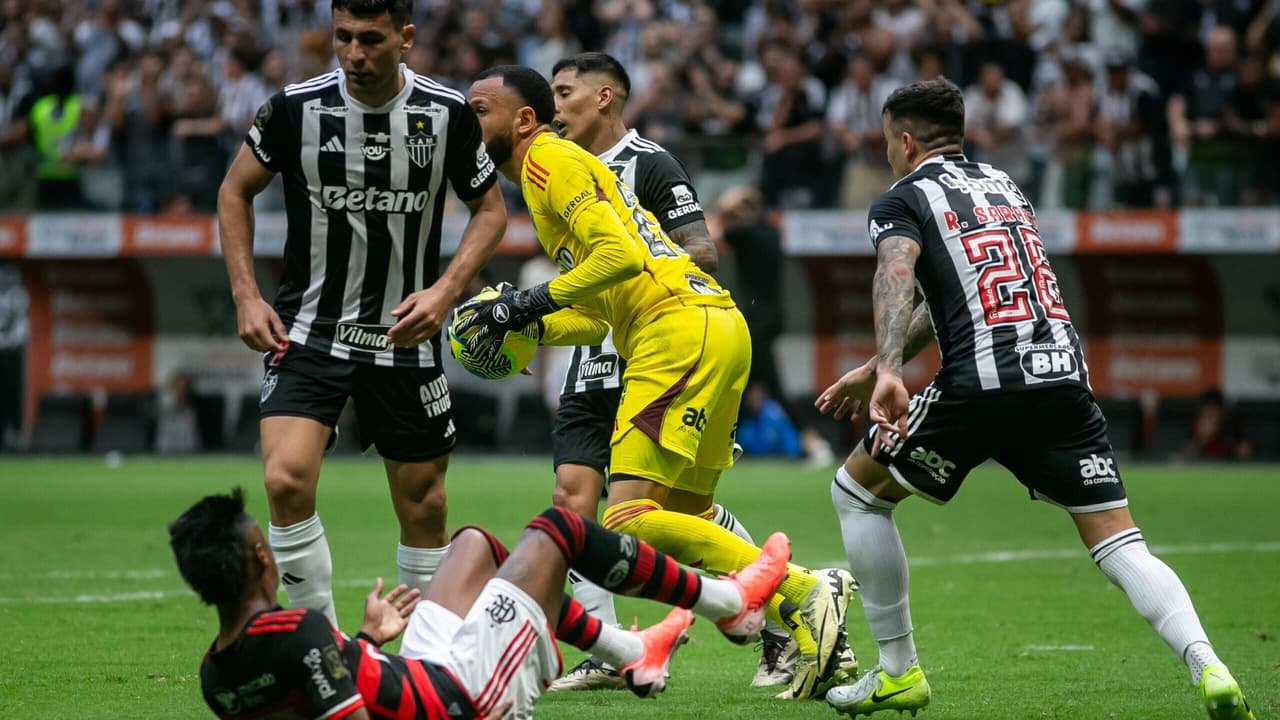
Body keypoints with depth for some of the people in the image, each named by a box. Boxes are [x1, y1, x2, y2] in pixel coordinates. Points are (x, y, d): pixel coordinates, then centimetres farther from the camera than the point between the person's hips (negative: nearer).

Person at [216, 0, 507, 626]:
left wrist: (445, 290, -9)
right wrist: (245, 296, -2)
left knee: (424, 504, 6)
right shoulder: (295, 108, -9)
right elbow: (235, 192, 7)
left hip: (405, 336, 1)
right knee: (287, 480, -21)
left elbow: (490, 209, 6)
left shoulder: (448, 115, -7)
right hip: (307, 332, -1)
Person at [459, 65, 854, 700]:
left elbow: (620, 254, -17)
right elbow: (597, 318, 25)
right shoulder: (559, 164, 27)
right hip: (718, 328, 10)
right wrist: (529, 329, 10)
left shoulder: (550, 159, -3)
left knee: (629, 519, -15)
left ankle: (803, 591, -17)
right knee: (683, 523, 14)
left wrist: (531, 302, -12)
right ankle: (816, 637, 10)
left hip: (680, 329, -10)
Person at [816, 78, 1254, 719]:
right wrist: (873, 369, 44)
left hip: (983, 384, -5)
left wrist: (888, 372, -28)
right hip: (1065, 377, 5)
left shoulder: (901, 201, 9)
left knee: (856, 491, 17)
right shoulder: (1004, 186, 29)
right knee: (1119, 544, 3)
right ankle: (1207, 667, -22)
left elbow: (896, 276, -13)